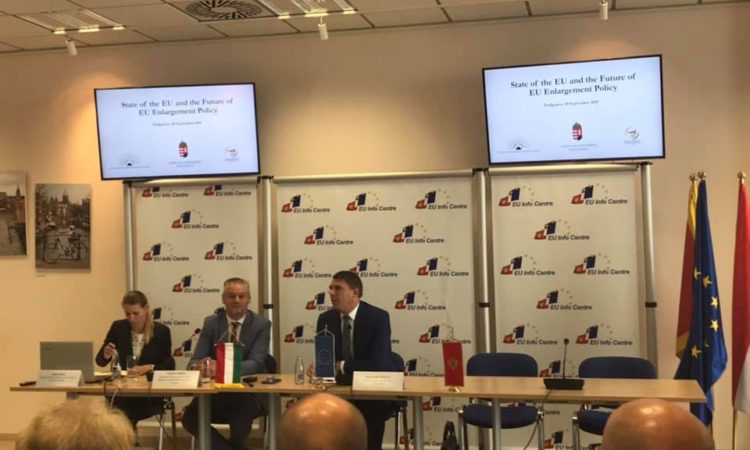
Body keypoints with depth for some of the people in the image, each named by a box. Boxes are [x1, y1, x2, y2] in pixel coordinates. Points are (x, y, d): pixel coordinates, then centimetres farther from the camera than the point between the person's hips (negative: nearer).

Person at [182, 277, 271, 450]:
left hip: (250, 393, -2)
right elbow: (195, 361, -2)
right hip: (216, 392, 2)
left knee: (244, 407, -35)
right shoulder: (211, 322, 4)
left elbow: (256, 363, -17)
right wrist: (199, 366, -30)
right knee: (189, 418, -23)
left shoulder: (261, 324, -3)